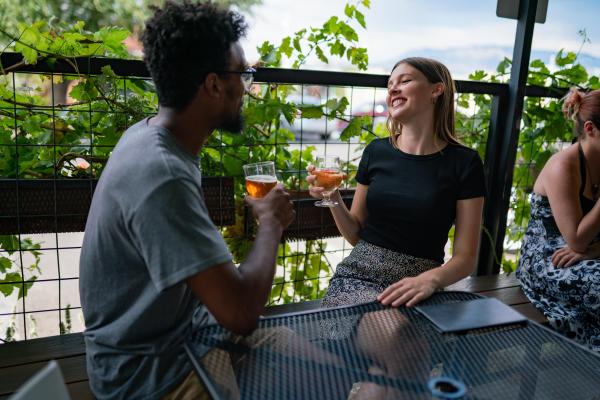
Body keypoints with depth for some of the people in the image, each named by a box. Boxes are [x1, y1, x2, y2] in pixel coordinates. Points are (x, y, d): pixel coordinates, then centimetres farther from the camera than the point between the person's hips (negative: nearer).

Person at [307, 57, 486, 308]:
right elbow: (356, 235, 10)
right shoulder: (377, 151, 3)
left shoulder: (463, 162, -4)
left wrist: (430, 279, -24)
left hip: (415, 286, 0)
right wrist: (334, 200, -9)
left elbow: (465, 258, -4)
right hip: (359, 276, 1)